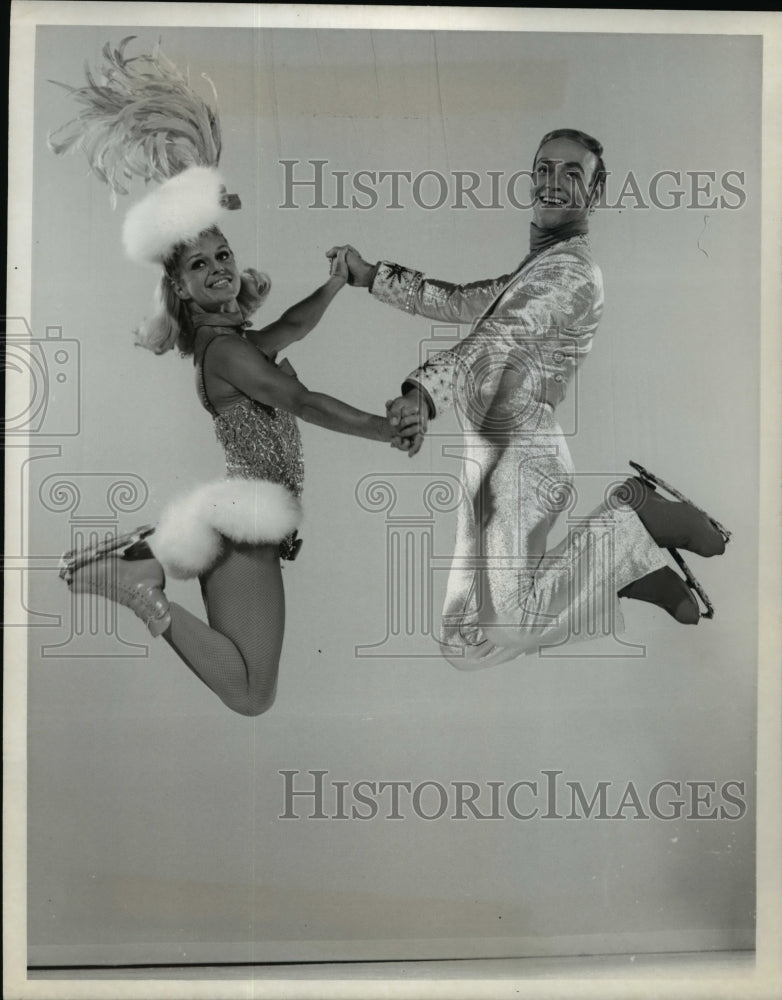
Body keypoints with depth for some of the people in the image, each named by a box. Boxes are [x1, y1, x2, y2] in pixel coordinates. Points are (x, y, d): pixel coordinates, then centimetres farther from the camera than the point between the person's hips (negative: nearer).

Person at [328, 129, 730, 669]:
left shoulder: (571, 269, -11)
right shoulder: (540, 267, 21)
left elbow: (497, 337, -28)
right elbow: (461, 301, 21)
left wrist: (426, 391, -43)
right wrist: (373, 276, 15)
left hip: (520, 458, -10)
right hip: (496, 455, 10)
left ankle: (630, 518, -2)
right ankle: (635, 565, 19)